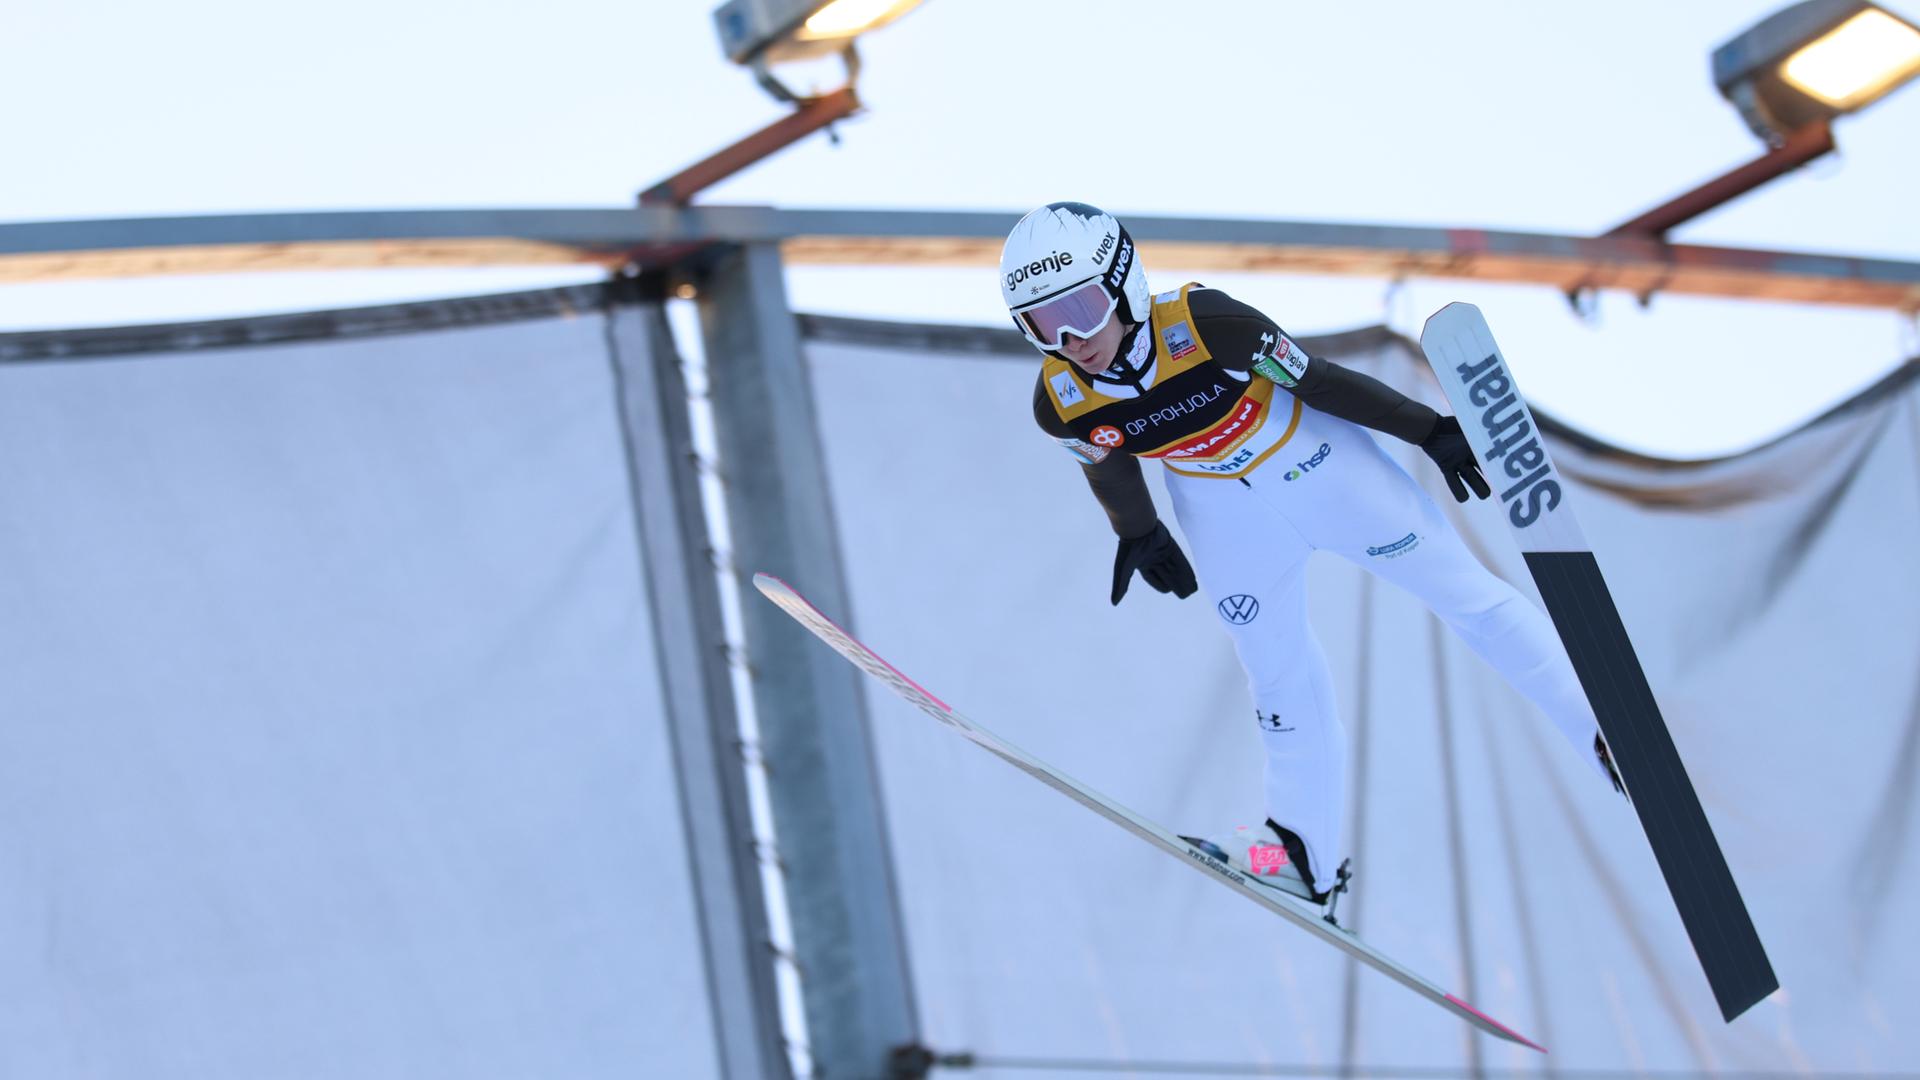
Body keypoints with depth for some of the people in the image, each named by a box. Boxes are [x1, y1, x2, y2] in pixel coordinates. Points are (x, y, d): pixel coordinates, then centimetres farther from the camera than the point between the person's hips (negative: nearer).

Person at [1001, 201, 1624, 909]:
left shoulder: (1201, 323, -34)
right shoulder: (1059, 404, -22)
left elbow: (1316, 378, -22)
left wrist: (1430, 431, -13)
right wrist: (1138, 534, 15)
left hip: (1312, 457, -3)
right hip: (1221, 502, 3)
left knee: (1463, 593, 3)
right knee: (1275, 668, 13)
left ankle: (1606, 732, 13)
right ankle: (1309, 853, 28)